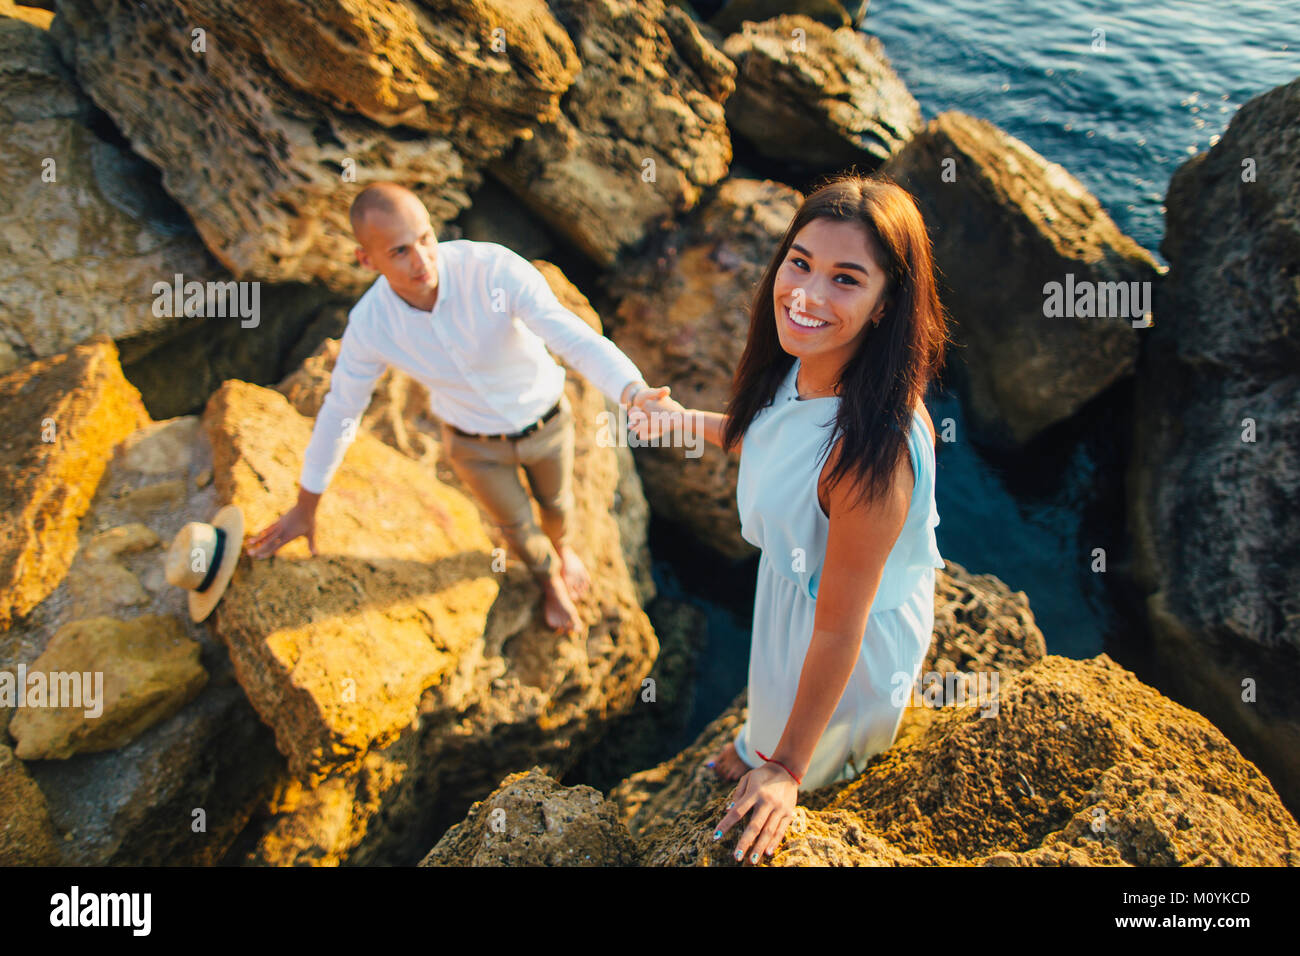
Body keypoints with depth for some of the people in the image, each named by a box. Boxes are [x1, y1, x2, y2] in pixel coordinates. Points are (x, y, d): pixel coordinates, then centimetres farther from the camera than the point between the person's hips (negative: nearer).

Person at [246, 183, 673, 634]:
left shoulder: (498, 270, -37)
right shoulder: (369, 324, -26)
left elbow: (577, 340, -43)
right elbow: (340, 410, -11)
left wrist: (635, 393, -64)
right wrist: (305, 507, 1)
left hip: (545, 422, -1)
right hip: (474, 442, 1)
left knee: (555, 501, 28)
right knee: (517, 524, 24)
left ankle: (562, 545, 67)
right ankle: (548, 575, 60)